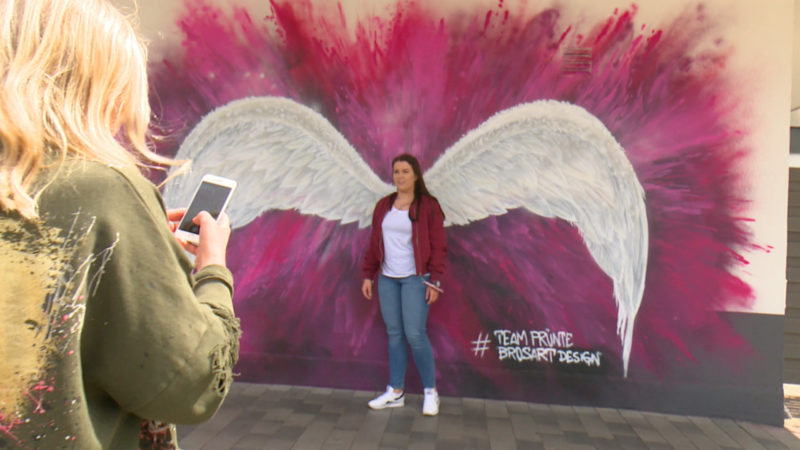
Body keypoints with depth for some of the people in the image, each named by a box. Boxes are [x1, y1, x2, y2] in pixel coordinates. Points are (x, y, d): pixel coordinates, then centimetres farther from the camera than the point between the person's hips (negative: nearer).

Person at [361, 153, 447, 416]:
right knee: (394, 334, 8)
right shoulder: (383, 206, 11)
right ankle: (395, 392, 19)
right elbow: (374, 243, 15)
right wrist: (368, 275, 11)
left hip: (415, 278, -5)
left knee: (415, 334, -7)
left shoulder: (428, 206, -3)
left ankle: (430, 392, 11)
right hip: (387, 279, 5)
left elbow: (438, 246, -5)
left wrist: (435, 281, -10)